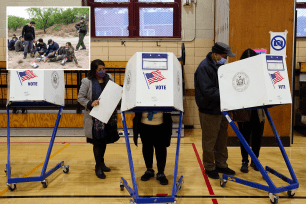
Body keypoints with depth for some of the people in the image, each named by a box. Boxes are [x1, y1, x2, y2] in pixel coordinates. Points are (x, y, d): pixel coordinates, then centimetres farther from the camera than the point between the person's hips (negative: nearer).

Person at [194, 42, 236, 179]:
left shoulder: (220, 66, 11)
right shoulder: (204, 68, -17)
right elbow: (208, 91, -26)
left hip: (222, 109, 8)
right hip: (209, 111, -8)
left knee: (222, 139, 17)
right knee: (209, 141, 5)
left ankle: (221, 165, 31)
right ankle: (209, 167, 20)